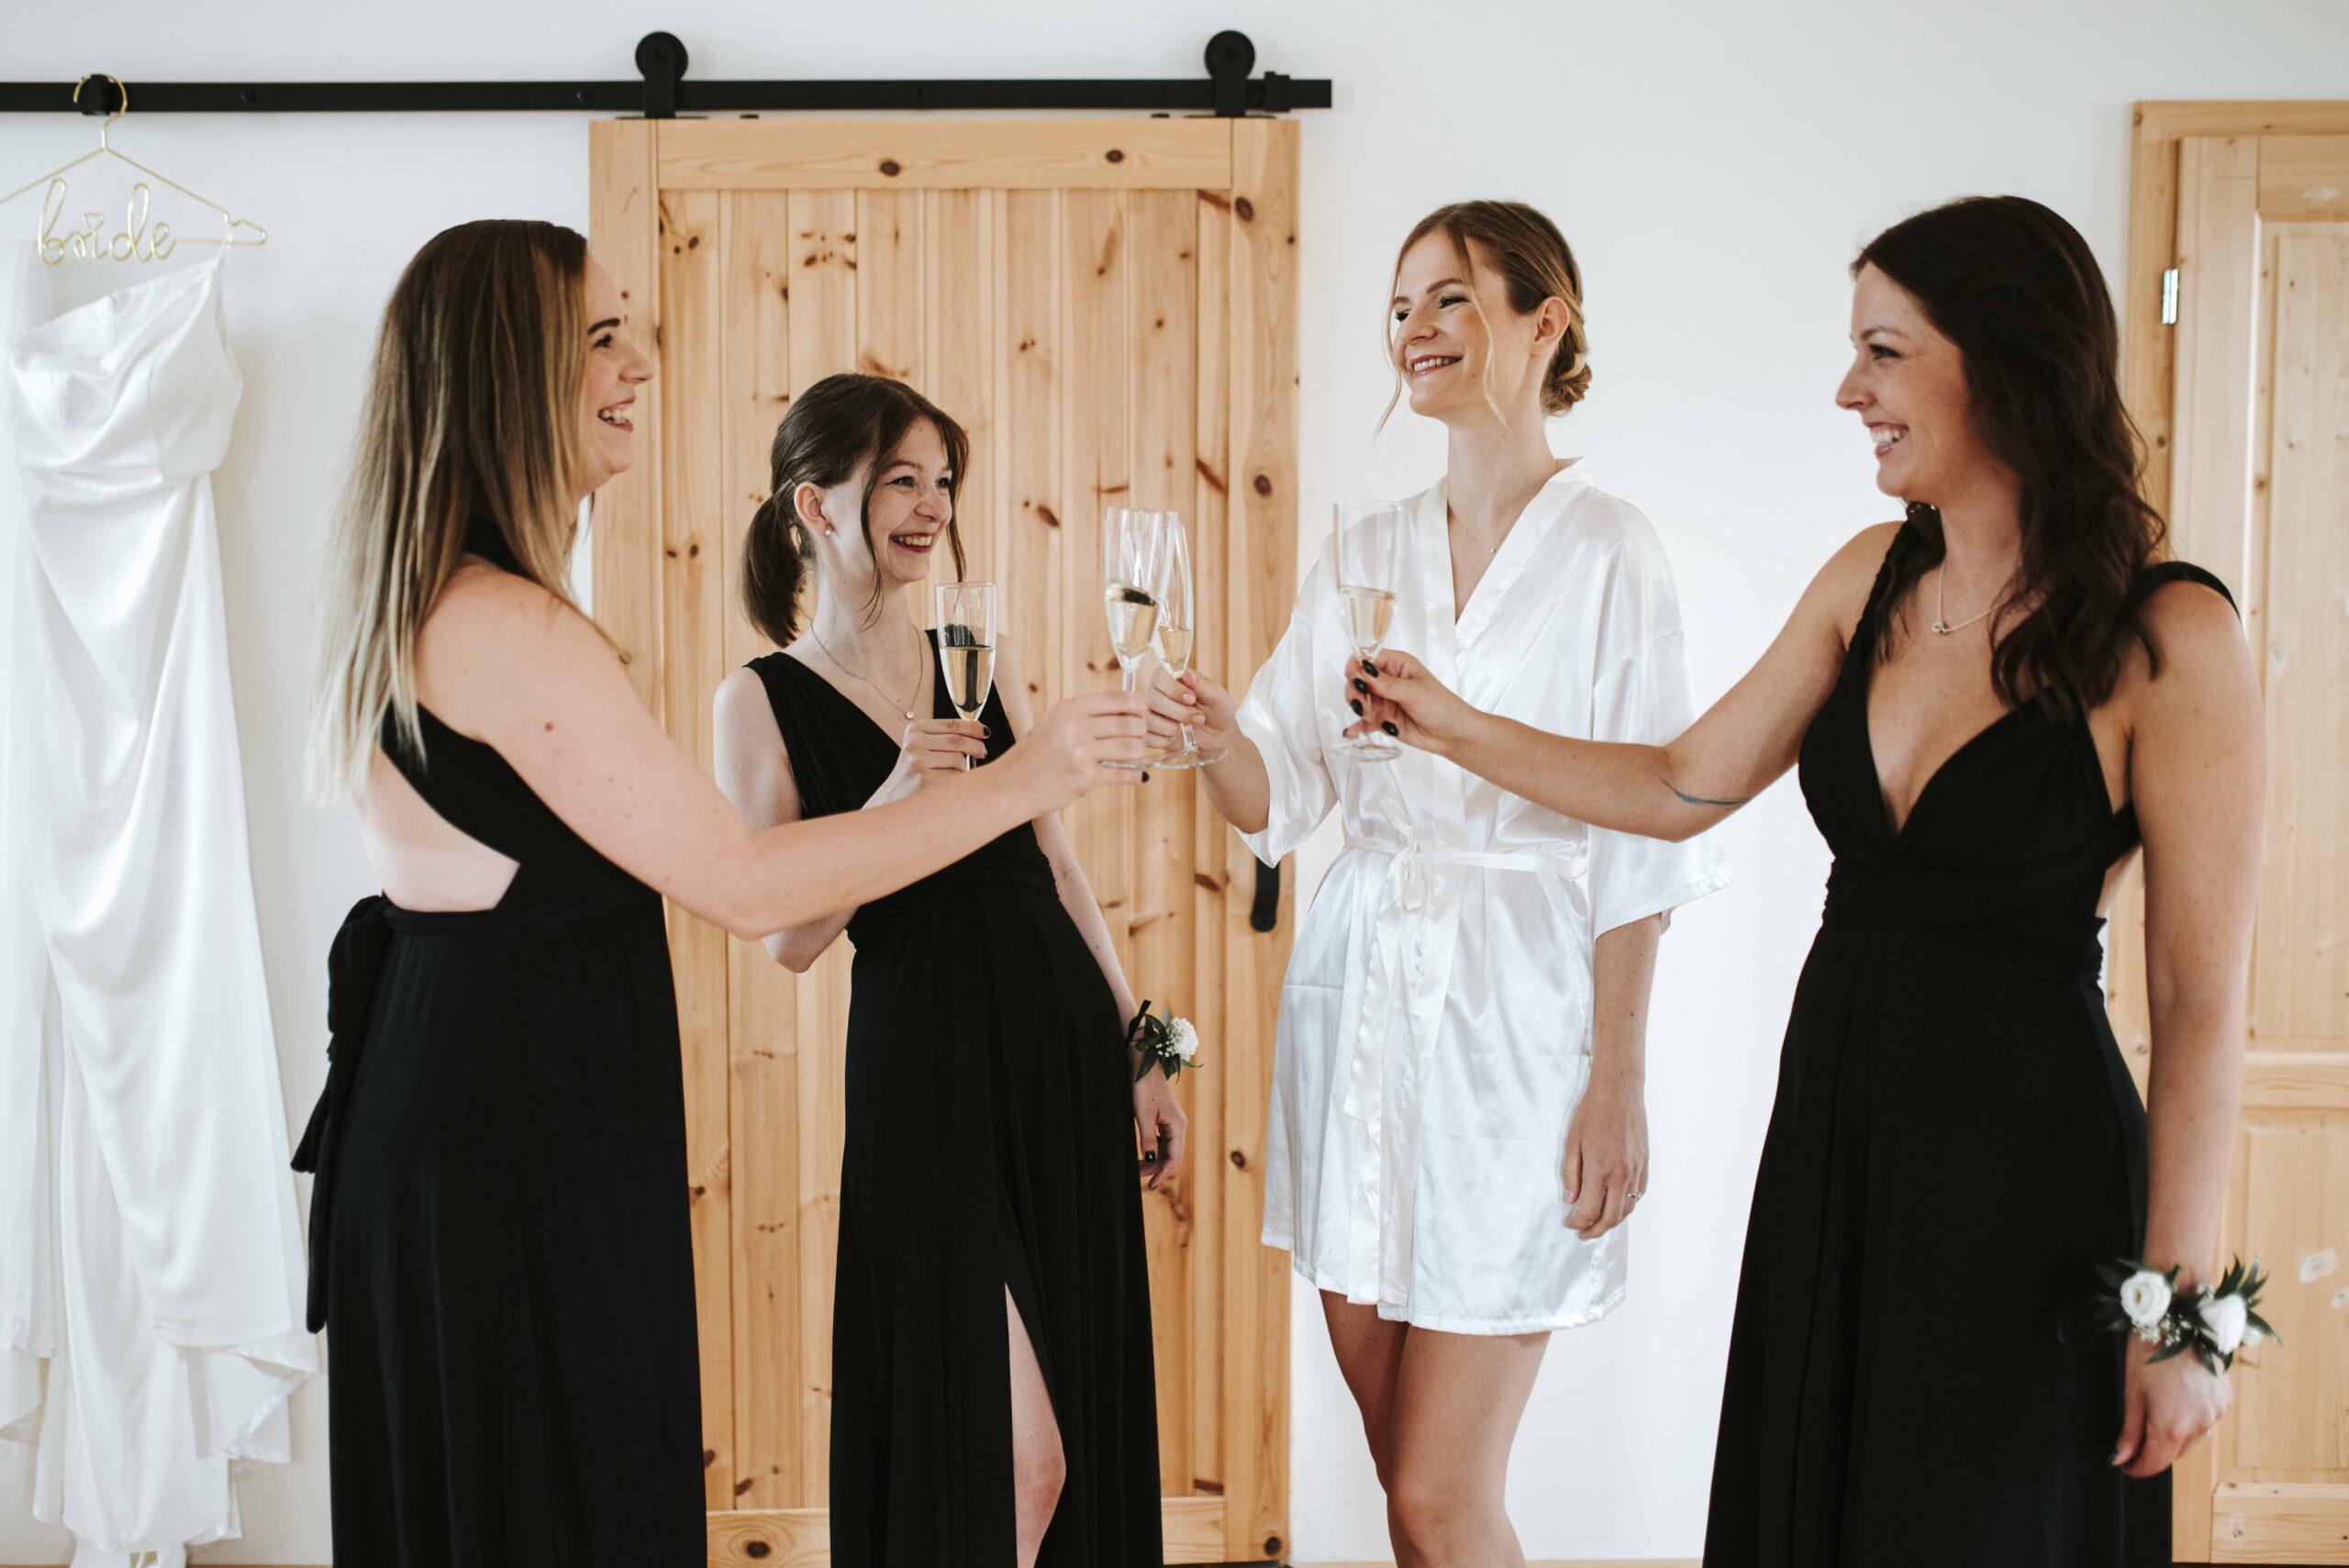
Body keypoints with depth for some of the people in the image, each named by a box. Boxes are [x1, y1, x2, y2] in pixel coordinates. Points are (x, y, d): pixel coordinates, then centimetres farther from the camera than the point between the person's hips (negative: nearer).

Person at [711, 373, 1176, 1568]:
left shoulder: (980, 655, 9)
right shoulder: (762, 700, -4)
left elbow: (1056, 857, 11)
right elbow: (787, 936, -9)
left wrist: (1139, 1052, 10)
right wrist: (895, 798, -24)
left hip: (1065, 1037, 5)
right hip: (927, 1061, -5)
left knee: (1085, 1424, 12)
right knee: (1015, 1456, -5)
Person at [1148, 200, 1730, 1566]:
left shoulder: (1607, 550, -5)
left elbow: (1639, 837, -7)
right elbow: (1280, 798, 7)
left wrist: (1620, 1079, -10)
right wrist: (1215, 735, -14)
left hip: (1512, 1012, -5)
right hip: (1358, 1002, 5)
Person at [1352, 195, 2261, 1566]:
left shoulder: (2170, 636, -16)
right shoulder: (1874, 579, 2)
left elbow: (2203, 1004, -14)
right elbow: (1684, 789, 11)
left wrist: (2179, 1309, -13)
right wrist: (1462, 730, 7)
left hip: (2022, 1152, -6)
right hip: (1832, 1124, 6)